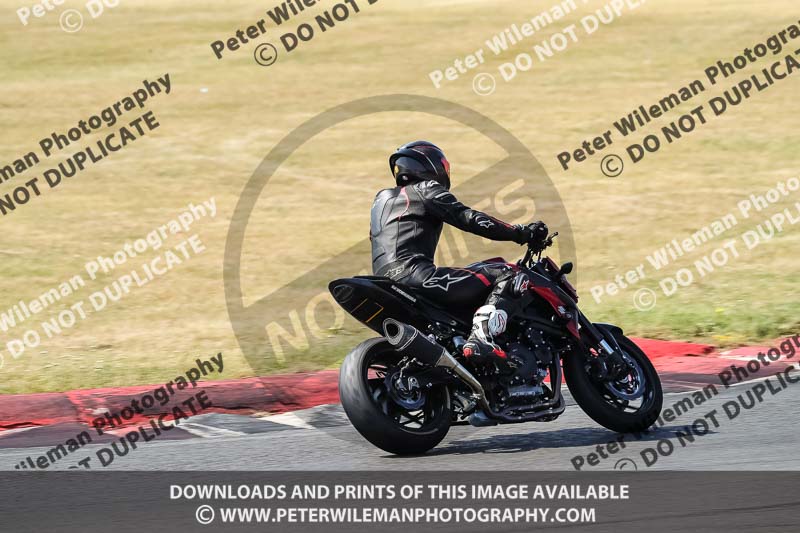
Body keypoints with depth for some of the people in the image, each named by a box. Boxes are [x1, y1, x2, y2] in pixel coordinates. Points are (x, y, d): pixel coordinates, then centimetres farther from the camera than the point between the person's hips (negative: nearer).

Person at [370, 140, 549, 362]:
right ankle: (481, 338, -33)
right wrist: (521, 233, -4)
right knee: (508, 274, -12)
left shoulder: (382, 199, 29)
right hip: (414, 274, -9)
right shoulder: (425, 190, 5)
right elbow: (469, 219, -6)